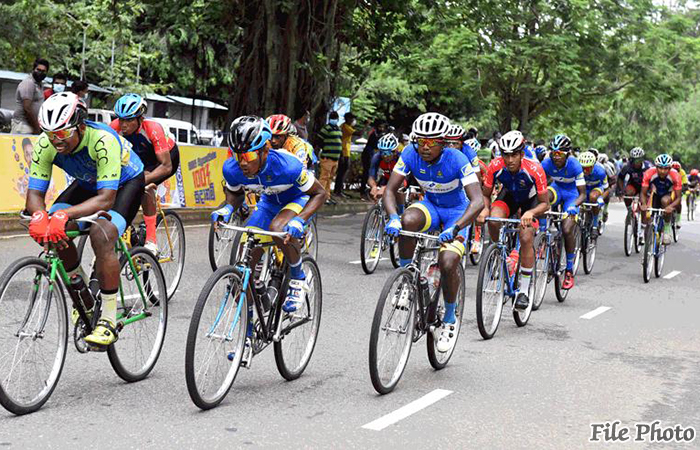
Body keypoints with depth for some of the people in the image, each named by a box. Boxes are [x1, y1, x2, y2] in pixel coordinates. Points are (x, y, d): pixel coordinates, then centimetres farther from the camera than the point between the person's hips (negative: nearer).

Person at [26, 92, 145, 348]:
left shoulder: (104, 141, -38)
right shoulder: (46, 145, -24)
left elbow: (106, 199, -42)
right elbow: (35, 193, -22)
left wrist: (65, 214, -56)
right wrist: (39, 216, -46)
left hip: (126, 182, -6)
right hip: (88, 183, 6)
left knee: (101, 234, -32)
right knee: (50, 228, -18)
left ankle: (109, 321, -21)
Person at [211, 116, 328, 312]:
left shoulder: (287, 166, -37)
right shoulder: (232, 168, -24)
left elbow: (320, 193, -24)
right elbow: (235, 193, 0)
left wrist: (299, 220, -40)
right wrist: (227, 208, -22)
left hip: (299, 198, -5)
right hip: (269, 202, 5)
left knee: (278, 228, -38)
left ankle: (298, 280, -13)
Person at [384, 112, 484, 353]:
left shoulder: (457, 160, -29)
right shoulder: (410, 154, -19)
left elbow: (478, 201, -36)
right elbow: (390, 189, -18)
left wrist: (455, 228, -51)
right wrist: (393, 218, -38)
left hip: (457, 211, -3)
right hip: (430, 205, 3)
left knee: (447, 263, -23)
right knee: (408, 220, -34)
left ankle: (449, 320, 3)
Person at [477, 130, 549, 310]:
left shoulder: (534, 170, -33)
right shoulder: (495, 167, -27)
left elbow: (545, 203, -25)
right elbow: (486, 195, -12)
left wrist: (530, 213, -46)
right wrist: (485, 209, -35)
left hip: (531, 200, -2)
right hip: (509, 196, 2)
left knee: (526, 239, -20)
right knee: (493, 220, -30)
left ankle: (524, 291, -9)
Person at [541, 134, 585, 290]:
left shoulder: (574, 165, -28)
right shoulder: (547, 163, -22)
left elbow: (582, 194, -25)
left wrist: (574, 206, -44)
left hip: (572, 193, -3)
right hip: (556, 188, 3)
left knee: (567, 230, -18)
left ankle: (569, 271, -3)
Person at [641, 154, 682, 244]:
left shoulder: (675, 176, -29)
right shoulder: (649, 173, -27)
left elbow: (678, 198, -26)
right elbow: (643, 193, -22)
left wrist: (671, 206, -47)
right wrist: (644, 204, -43)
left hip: (669, 195, -1)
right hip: (655, 195, 1)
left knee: (665, 201, -37)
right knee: (646, 218, -20)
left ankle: (667, 230, -21)